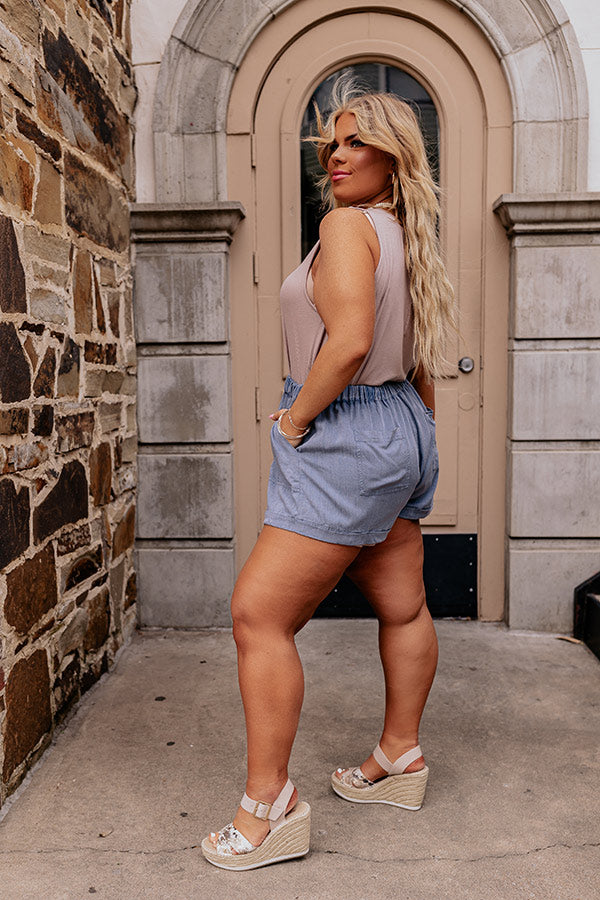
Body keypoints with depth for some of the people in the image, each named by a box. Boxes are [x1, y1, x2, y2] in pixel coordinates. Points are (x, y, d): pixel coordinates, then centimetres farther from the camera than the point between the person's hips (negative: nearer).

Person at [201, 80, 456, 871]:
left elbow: (350, 340, -27)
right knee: (402, 605, 17)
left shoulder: (347, 224, -12)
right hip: (400, 432, 10)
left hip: (345, 440, -10)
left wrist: (294, 418, -14)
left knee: (259, 614, -5)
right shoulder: (407, 239, 15)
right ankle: (400, 756, 35)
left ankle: (269, 805, 4)